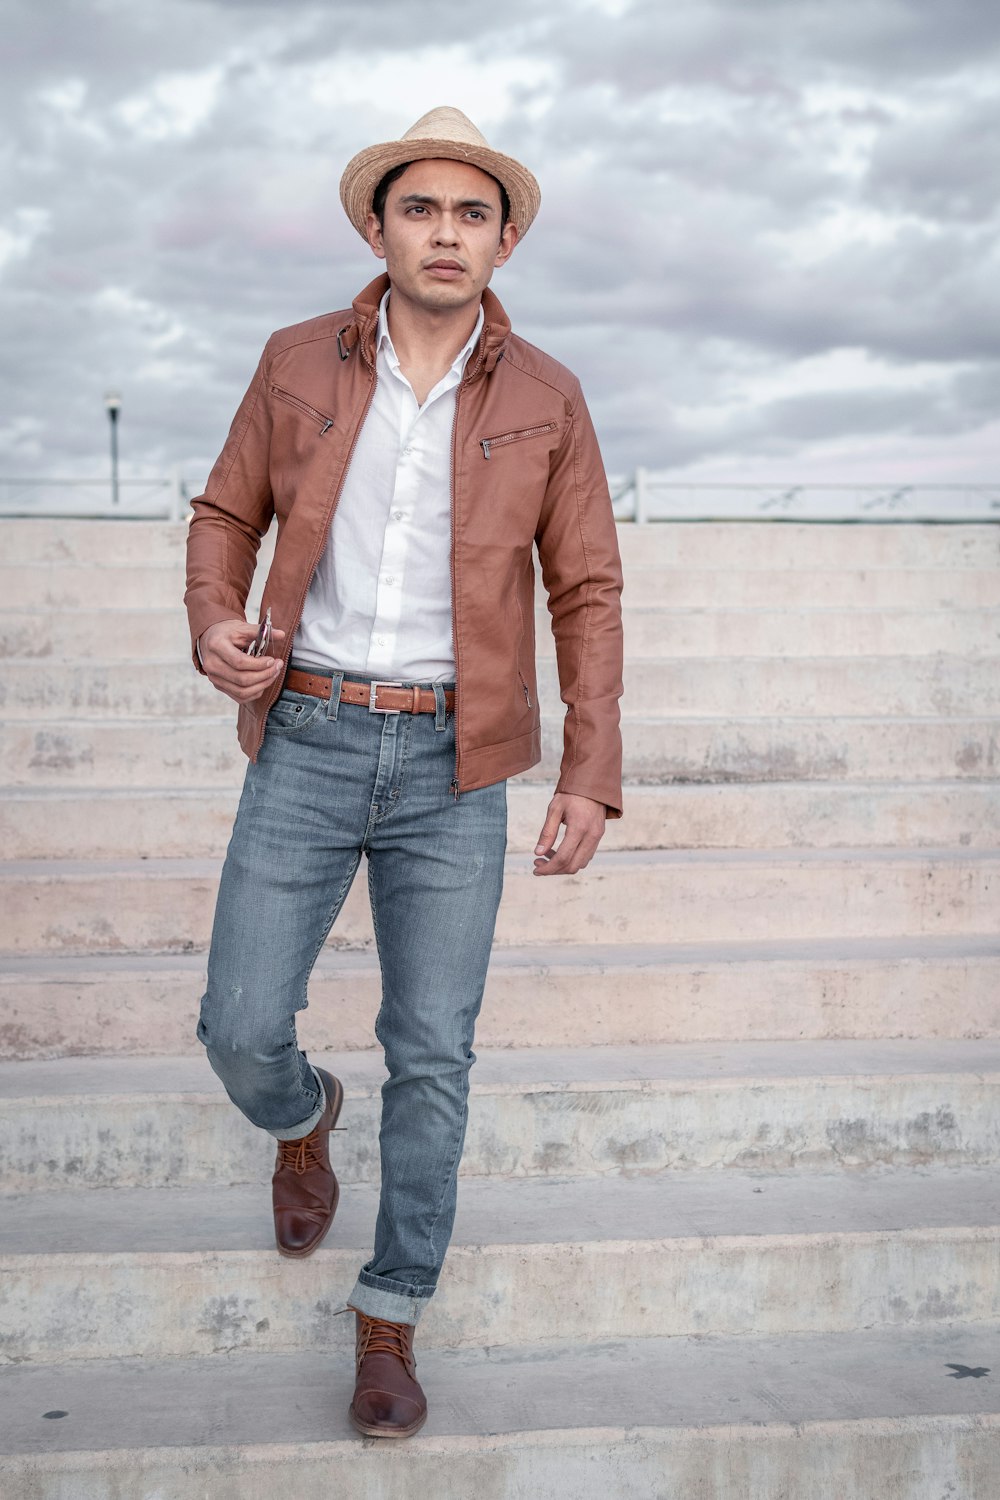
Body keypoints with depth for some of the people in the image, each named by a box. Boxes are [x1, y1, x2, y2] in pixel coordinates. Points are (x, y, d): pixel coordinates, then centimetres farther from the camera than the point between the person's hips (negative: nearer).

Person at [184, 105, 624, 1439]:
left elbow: (585, 594, 2)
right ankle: (302, 1120, 39)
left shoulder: (544, 398, -1)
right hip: (308, 743, 1)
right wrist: (214, 626, -11)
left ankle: (390, 1319, 20)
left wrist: (592, 776, -8)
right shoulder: (299, 363, 1)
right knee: (242, 1032, 0)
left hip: (452, 763, -1)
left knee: (431, 1053, 1)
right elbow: (229, 513, 12)